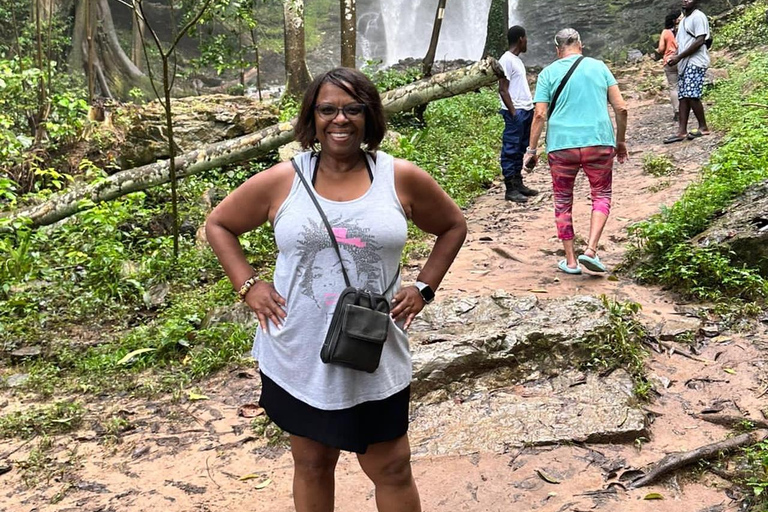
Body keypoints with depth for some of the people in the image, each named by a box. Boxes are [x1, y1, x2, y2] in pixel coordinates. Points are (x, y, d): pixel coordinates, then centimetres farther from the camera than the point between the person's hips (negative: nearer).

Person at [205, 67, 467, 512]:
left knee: (392, 469, 11)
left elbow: (454, 226, 10)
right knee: (312, 463, 18)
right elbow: (219, 225, 9)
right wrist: (248, 286, -3)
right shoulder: (281, 181, -4)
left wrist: (424, 288, 0)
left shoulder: (402, 178, -4)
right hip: (299, 357, 1)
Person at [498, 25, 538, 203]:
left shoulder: (517, 60, 19)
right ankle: (510, 189, -1)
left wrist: (530, 109, 14)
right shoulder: (507, 60, -10)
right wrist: (513, 112, -17)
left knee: (520, 150, 12)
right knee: (511, 150, -4)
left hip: (526, 111, 10)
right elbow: (503, 89, -15)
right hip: (516, 113, -10)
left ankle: (518, 184, 19)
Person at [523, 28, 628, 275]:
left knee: (563, 201, 13)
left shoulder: (548, 73, 5)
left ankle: (570, 261, 16)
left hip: (562, 145, 0)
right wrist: (620, 141, 17)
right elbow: (621, 108, 6)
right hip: (599, 143, 1)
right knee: (602, 195, 15)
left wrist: (531, 150, 4)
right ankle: (591, 251, -1)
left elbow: (539, 114, -3)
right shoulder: (599, 66, 10)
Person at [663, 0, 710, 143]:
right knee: (683, 96, 3)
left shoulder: (698, 17, -8)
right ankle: (682, 131, 1)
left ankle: (703, 127, 0)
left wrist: (679, 57, -16)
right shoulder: (684, 19, 20)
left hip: (695, 63, -9)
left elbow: (700, 41, -17)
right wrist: (675, 57, 4)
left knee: (692, 95, -13)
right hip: (684, 63, 9)